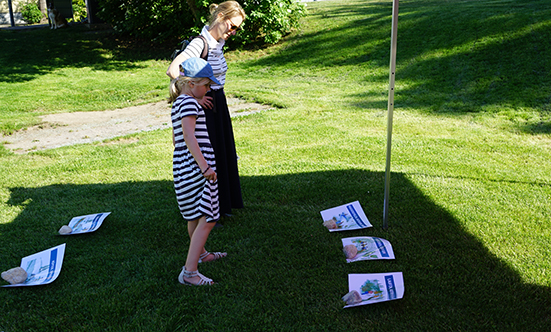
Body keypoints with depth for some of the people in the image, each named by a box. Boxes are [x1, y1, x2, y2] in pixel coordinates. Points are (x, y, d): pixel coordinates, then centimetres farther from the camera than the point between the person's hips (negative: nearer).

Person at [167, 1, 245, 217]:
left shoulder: (218, 43, 8)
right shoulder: (199, 43, -20)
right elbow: (173, 71, -31)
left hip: (218, 105, 9)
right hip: (205, 108, -9)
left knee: (224, 155, 16)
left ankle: (222, 205, 32)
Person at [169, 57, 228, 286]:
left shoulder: (178, 103, 19)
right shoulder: (189, 102, -12)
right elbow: (189, 136, -22)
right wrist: (204, 165, -27)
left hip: (184, 166, 10)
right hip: (194, 166, -10)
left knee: (197, 215, 25)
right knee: (207, 218, -11)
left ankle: (200, 254, 44)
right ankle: (189, 272, -12)